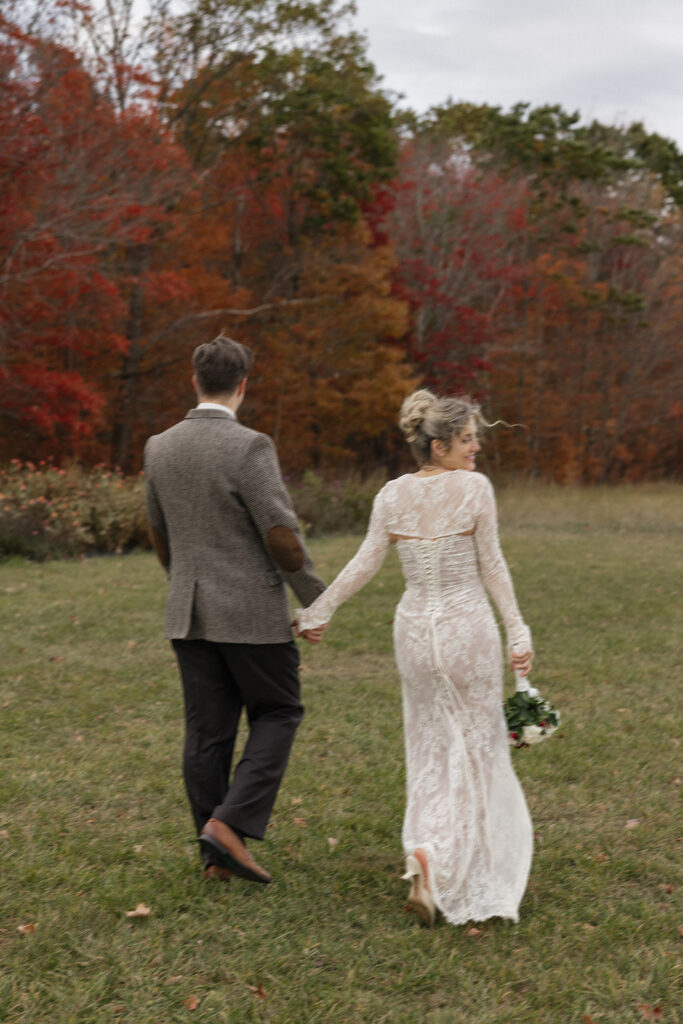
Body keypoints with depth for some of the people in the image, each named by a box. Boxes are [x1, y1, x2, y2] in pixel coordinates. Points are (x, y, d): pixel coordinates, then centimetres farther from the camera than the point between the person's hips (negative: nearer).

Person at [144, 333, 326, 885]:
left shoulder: (159, 447, 5)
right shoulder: (249, 446, -15)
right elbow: (281, 536, -16)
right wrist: (316, 598, -4)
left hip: (189, 613, 6)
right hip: (252, 611, -6)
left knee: (206, 731, 10)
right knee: (277, 714, 10)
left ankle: (216, 853, 16)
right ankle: (231, 823, -4)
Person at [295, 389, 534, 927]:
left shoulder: (393, 494, 1)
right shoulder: (474, 488, -10)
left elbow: (364, 564, -1)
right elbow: (492, 566, -8)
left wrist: (318, 610, 8)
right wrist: (517, 631, -1)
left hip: (414, 627, 4)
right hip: (466, 626, -4)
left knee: (430, 747, 19)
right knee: (474, 746, 7)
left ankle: (428, 849, 14)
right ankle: (435, 856, -8)